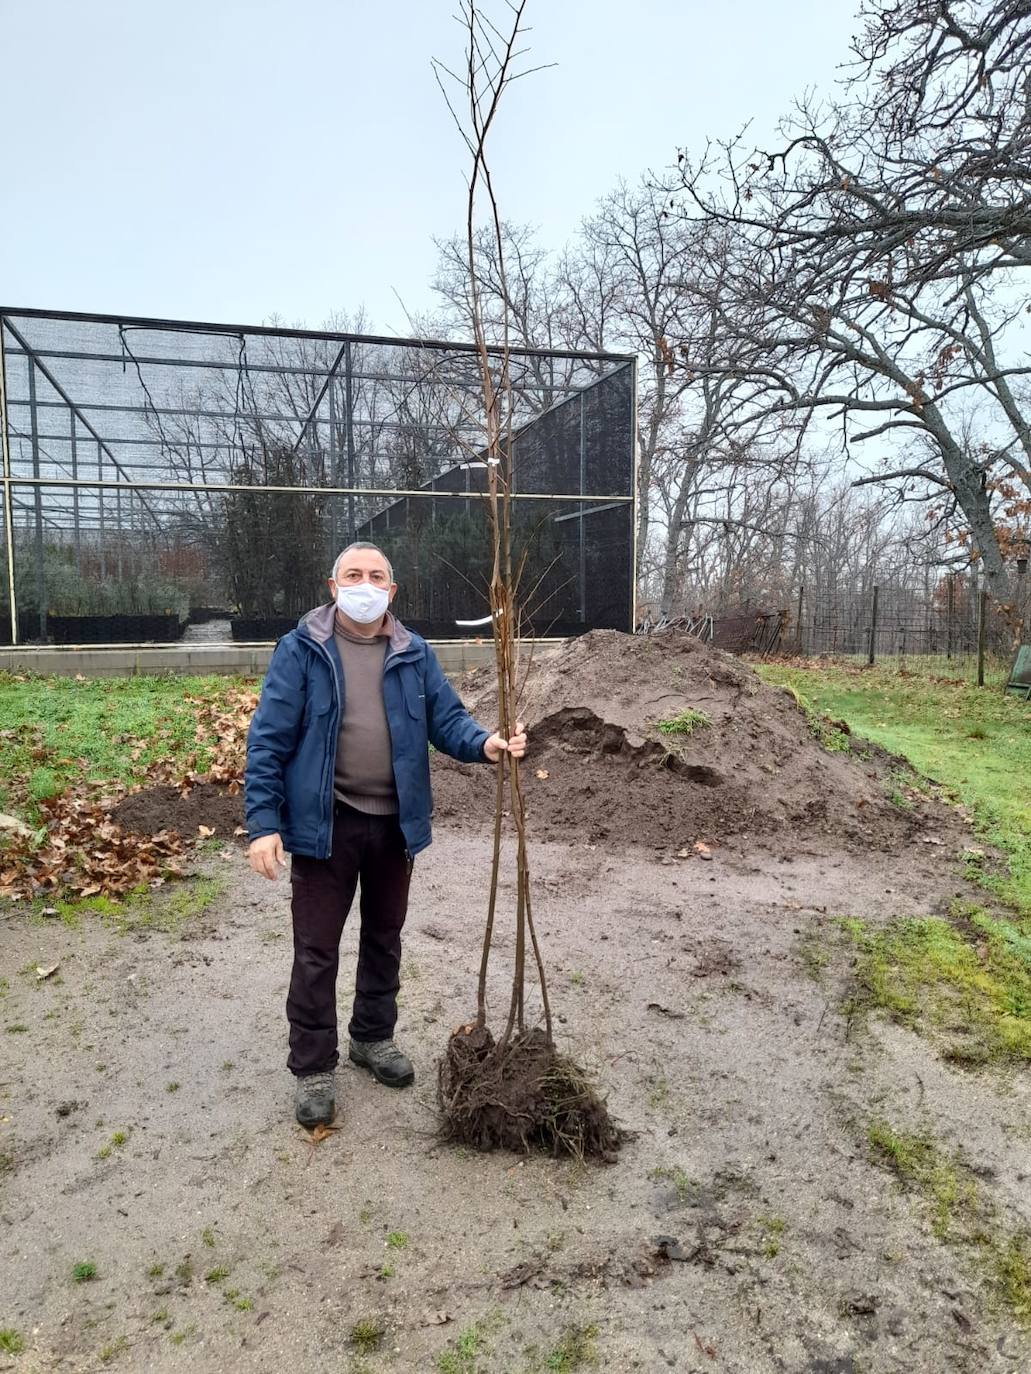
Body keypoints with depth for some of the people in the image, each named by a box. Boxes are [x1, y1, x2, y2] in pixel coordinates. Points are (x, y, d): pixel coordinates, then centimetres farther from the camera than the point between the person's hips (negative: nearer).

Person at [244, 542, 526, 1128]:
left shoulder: (415, 654, 4)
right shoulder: (300, 651, -7)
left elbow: (447, 717, 0)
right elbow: (269, 741, -10)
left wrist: (484, 744, -23)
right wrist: (264, 823, -15)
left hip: (396, 822, 4)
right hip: (324, 824, -4)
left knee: (385, 938, 19)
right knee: (317, 950, 5)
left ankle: (373, 1037, 40)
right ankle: (314, 1066, 22)